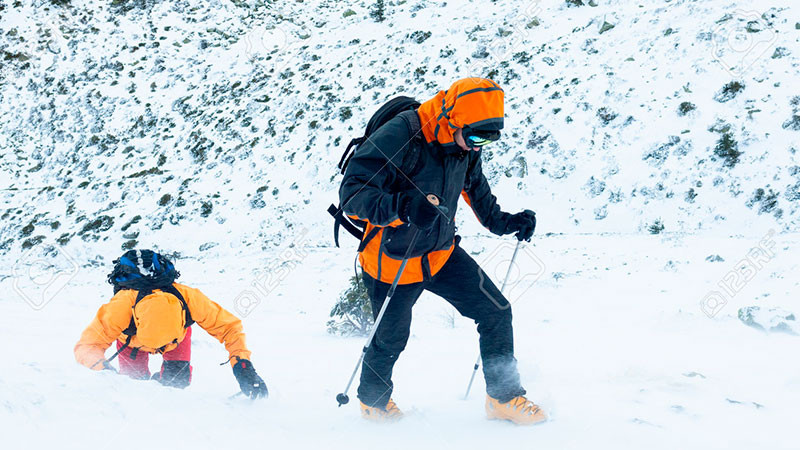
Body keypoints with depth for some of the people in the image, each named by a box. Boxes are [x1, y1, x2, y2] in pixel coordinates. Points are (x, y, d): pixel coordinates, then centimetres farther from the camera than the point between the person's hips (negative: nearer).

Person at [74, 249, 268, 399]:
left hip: (175, 326, 0)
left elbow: (230, 327, -32)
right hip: (131, 334, 0)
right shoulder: (119, 308, -49)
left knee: (177, 377, -18)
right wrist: (103, 366, -63)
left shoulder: (190, 298, -45)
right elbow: (86, 346, -42)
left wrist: (241, 363, -46)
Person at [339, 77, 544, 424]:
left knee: (496, 313, -2)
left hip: (441, 252, 5)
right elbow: (351, 192, -32)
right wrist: (402, 208, -47)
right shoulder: (398, 138, -29)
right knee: (390, 339, 13)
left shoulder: (466, 146, -7)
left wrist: (501, 222, 3)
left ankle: (505, 397, 14)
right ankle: (373, 399, 43)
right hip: (393, 261, -5)